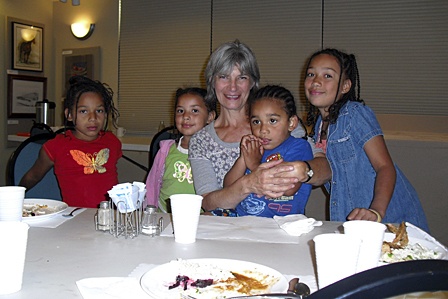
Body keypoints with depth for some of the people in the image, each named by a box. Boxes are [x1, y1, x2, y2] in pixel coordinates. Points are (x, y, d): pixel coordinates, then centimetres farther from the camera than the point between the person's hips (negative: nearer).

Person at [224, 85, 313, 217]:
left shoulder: (299, 147, 0)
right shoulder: (252, 148, 13)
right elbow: (228, 188, 9)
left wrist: (256, 165, -8)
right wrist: (243, 159, -4)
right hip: (242, 220, 6)